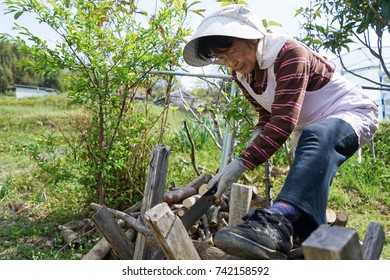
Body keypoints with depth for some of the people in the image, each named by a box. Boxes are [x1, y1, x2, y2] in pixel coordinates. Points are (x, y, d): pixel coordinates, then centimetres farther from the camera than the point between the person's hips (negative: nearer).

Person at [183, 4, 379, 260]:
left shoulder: (289, 52, -25)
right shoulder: (242, 75, 0)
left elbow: (284, 120, -35)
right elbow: (268, 114, 11)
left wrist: (242, 163, -39)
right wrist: (258, 136, -11)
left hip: (352, 113, -9)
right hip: (309, 130, 10)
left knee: (316, 137, -42)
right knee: (307, 196, 8)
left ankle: (276, 221, -63)